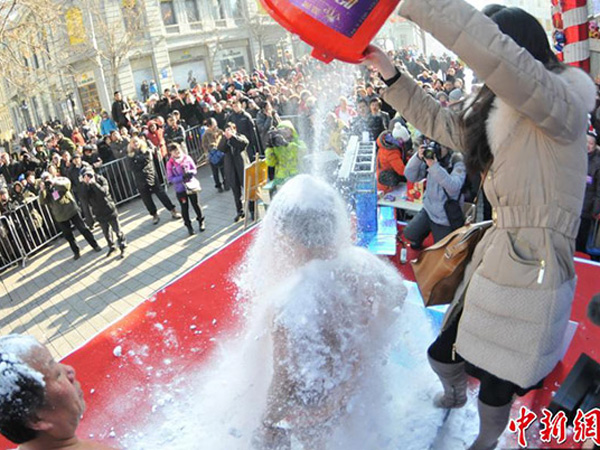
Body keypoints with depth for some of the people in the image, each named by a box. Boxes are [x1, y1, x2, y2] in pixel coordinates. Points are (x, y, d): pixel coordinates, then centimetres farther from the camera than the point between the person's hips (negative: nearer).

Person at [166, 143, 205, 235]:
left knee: (195, 204, 16)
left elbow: (194, 169, 1)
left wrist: (190, 172, -21)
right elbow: (170, 178, -12)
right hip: (180, 189, -1)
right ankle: (188, 225, 25)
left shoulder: (187, 158, -7)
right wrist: (182, 177, -24)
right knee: (185, 207, 10)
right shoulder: (170, 163, -11)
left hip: (191, 185, 1)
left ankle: (201, 221, 35)